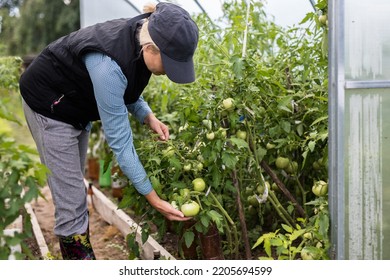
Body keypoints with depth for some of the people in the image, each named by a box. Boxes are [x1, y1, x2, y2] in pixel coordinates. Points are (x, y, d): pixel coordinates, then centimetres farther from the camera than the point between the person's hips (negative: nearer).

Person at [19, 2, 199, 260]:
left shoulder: (143, 39, -16)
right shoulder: (109, 63, -39)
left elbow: (127, 88, 6)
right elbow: (119, 140, -33)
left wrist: (148, 117, -12)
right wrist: (153, 198, -29)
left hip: (77, 105, 8)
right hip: (49, 103, -8)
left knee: (75, 189, 12)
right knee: (71, 198, -7)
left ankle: (77, 253, 22)